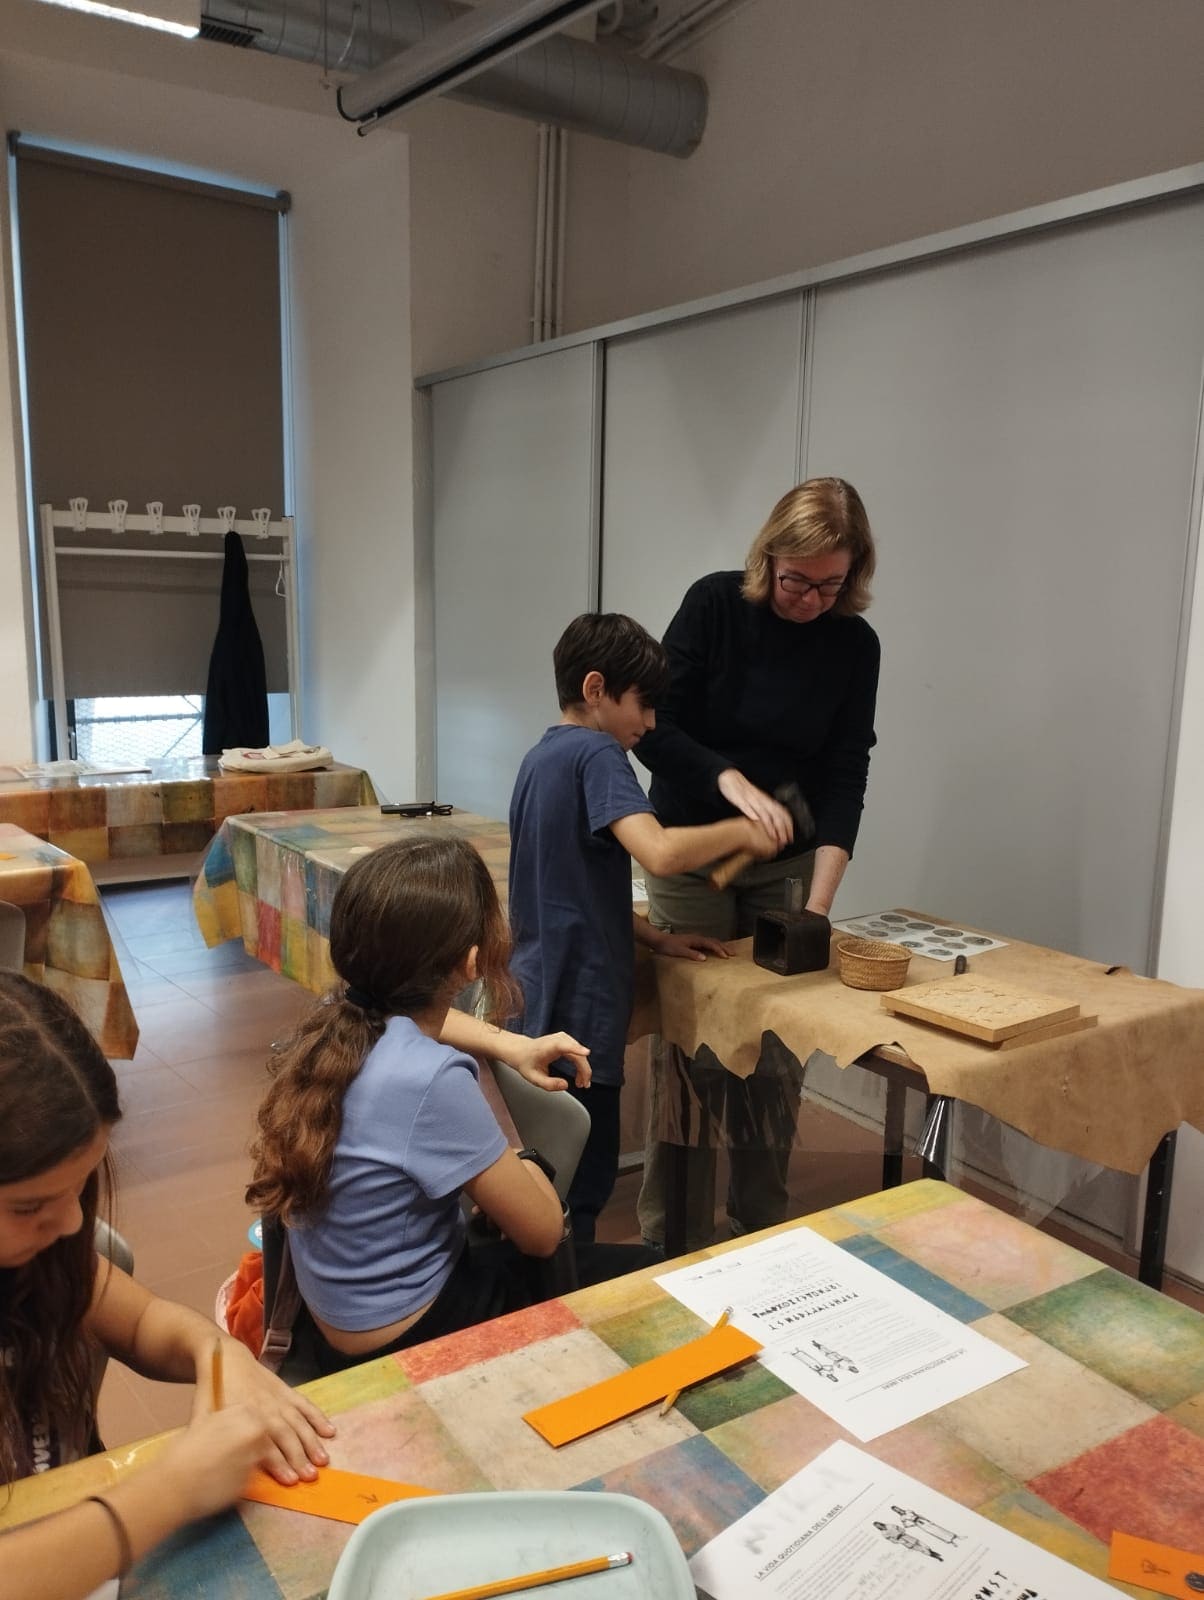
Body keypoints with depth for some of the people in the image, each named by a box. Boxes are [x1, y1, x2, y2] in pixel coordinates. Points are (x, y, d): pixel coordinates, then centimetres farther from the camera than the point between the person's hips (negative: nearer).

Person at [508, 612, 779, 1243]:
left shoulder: (541, 757, 12)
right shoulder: (596, 753, -16)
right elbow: (659, 851, -33)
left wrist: (655, 938, 12)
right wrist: (742, 830, -17)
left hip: (538, 996, 10)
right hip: (577, 1007, -10)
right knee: (584, 1182, 3)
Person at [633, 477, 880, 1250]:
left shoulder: (855, 644, -6)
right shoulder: (714, 604, -12)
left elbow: (844, 777, -10)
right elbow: (655, 729, -13)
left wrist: (820, 903, -21)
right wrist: (731, 781, -30)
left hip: (788, 864, 2)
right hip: (692, 855, -2)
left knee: (776, 1047, 6)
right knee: (692, 1046, 1)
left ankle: (763, 1222, 24)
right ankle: (674, 1235, 15)